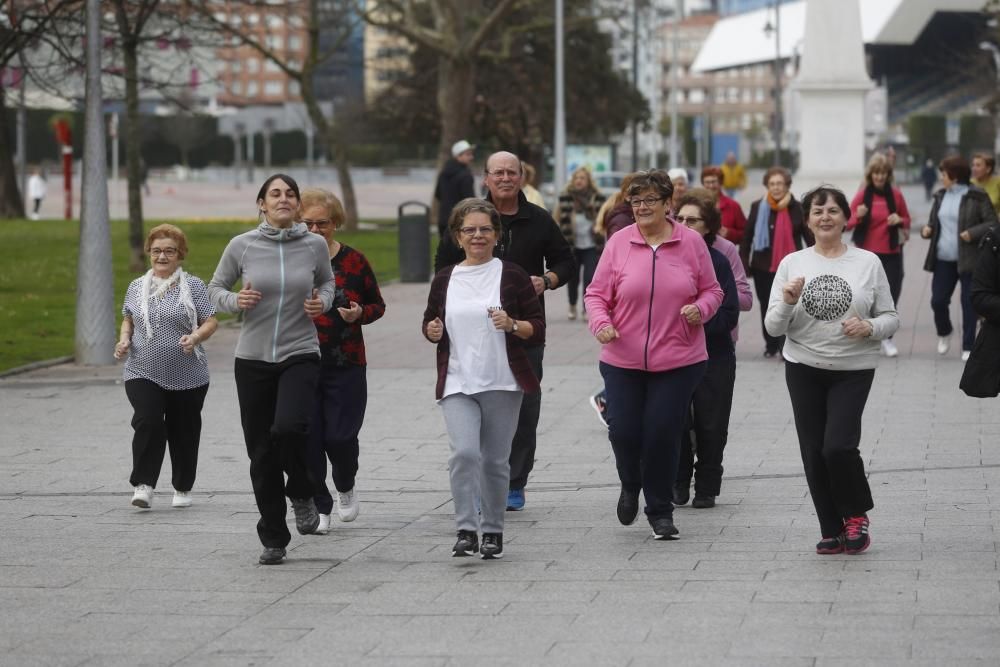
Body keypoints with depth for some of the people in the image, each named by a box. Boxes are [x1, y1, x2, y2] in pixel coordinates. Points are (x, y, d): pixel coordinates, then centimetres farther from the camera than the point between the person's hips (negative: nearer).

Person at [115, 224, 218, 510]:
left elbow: (211, 322, -1)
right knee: (147, 423, -18)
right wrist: (124, 339, 2)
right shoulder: (136, 287, 9)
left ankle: (183, 487, 25)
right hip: (143, 373, 1)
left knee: (183, 432, 7)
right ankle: (143, 485, -14)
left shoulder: (193, 286, -1)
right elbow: (128, 320, 22)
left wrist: (195, 337, -20)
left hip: (187, 377, -1)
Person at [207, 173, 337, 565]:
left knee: (290, 427, -27)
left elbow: (327, 282, 18)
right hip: (253, 358, 1)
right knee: (261, 453, 4)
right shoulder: (242, 246, -3)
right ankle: (273, 539, 18)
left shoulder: (314, 246, -1)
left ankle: (302, 494, 4)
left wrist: (322, 302, -4)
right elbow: (216, 288, 8)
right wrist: (235, 301, -13)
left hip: (300, 356, -1)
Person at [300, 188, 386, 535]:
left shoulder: (353, 261, 0)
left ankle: (345, 487, 27)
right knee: (308, 439, -2)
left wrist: (359, 313, -12)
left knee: (340, 437, -5)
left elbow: (378, 305, 9)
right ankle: (319, 507, 13)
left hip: (345, 366, -1)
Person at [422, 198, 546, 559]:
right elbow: (430, 322, 22)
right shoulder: (445, 279, 8)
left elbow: (538, 328, 2)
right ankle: (466, 531, -13)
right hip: (458, 384, 1)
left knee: (495, 460, 4)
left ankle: (493, 532, 18)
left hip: (502, 384, -1)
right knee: (464, 452, -17)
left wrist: (512, 324, -17)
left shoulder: (512, 275, 1)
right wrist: (432, 331, -1)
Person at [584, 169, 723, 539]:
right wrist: (601, 324, -16)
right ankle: (630, 486, 33)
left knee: (663, 435, -2)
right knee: (623, 432, -1)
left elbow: (711, 290, 8)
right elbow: (596, 294, 3)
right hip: (623, 360, 1)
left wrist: (700, 308, -13)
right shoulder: (618, 243, 0)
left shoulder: (691, 242, 1)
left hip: (677, 360, -1)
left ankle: (661, 512, 15)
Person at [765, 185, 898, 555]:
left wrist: (868, 327, -17)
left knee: (838, 445, -15)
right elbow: (774, 327, 2)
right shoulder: (791, 264, 2)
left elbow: (890, 317, 4)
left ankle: (856, 514, 11)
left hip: (853, 369, -2)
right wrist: (787, 302, -18)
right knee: (814, 452, 3)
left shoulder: (868, 262, 0)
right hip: (804, 368, 2)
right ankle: (832, 530, 17)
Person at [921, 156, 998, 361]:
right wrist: (927, 230, -2)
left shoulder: (977, 197, -8)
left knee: (969, 303, 0)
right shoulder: (941, 196, 10)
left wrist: (973, 233, -22)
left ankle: (968, 347, 9)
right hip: (943, 260, 5)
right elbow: (933, 222, 20)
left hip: (968, 259, -5)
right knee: (938, 300, 6)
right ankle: (944, 333, 35)